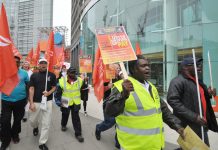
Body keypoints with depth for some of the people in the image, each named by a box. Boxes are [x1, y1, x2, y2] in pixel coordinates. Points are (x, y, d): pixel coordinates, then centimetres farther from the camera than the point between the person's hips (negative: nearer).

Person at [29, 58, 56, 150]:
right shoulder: (34, 75, 2)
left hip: (47, 102, 0)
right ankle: (35, 127, 51)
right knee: (32, 120, 14)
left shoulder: (52, 75, 2)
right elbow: (31, 89, -2)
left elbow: (54, 87, 7)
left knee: (46, 123, 2)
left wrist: (49, 92, -14)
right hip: (36, 102, 1)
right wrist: (31, 103, -9)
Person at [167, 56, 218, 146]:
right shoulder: (178, 81, -17)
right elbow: (173, 101, -26)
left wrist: (208, 94, 5)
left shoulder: (197, 81, 14)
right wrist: (194, 117, -27)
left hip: (202, 125, 9)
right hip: (189, 126, -9)